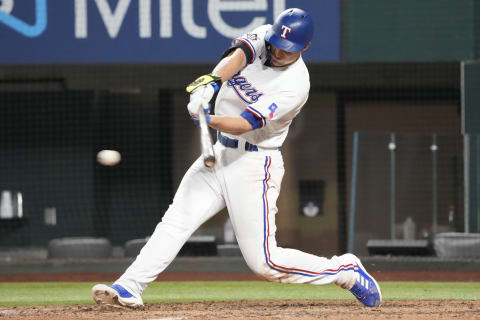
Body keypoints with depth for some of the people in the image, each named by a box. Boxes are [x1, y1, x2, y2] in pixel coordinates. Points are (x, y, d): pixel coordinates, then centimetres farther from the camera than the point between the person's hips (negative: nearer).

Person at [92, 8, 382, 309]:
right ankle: (129, 288, -8)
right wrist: (211, 82, -43)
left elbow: (242, 125, -26)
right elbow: (237, 55, -23)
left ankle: (346, 270, 6)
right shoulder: (263, 38, -2)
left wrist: (207, 118, -44)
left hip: (254, 165, -7)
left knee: (264, 262, -8)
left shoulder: (295, 85, -20)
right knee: (176, 220, -5)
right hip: (220, 154, 7)